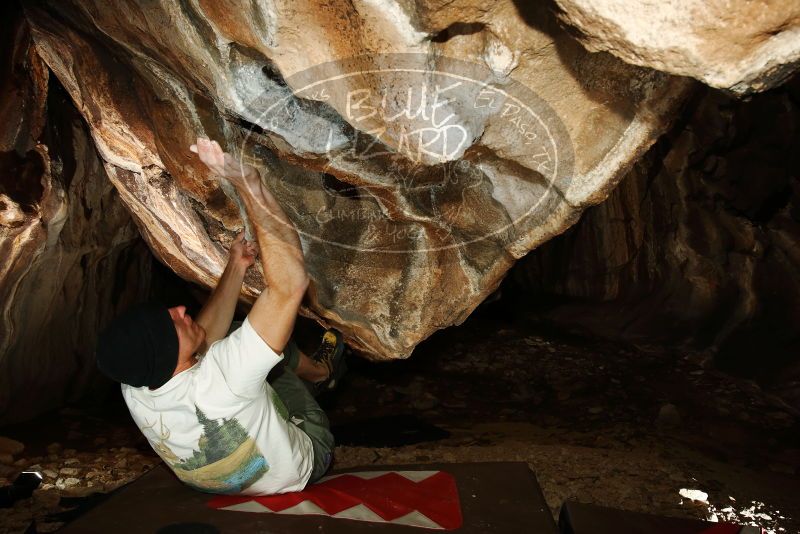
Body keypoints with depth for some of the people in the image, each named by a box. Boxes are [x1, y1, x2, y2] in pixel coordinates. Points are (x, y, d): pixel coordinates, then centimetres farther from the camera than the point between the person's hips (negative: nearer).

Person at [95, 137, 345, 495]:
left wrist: (236, 267, -7)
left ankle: (318, 373, 37)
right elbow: (291, 283, -49)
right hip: (298, 469, -5)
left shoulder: (135, 392, -24)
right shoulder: (219, 382, -46)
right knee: (273, 347, 5)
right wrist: (247, 184, -48)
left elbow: (202, 340, -6)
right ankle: (322, 371, 37)